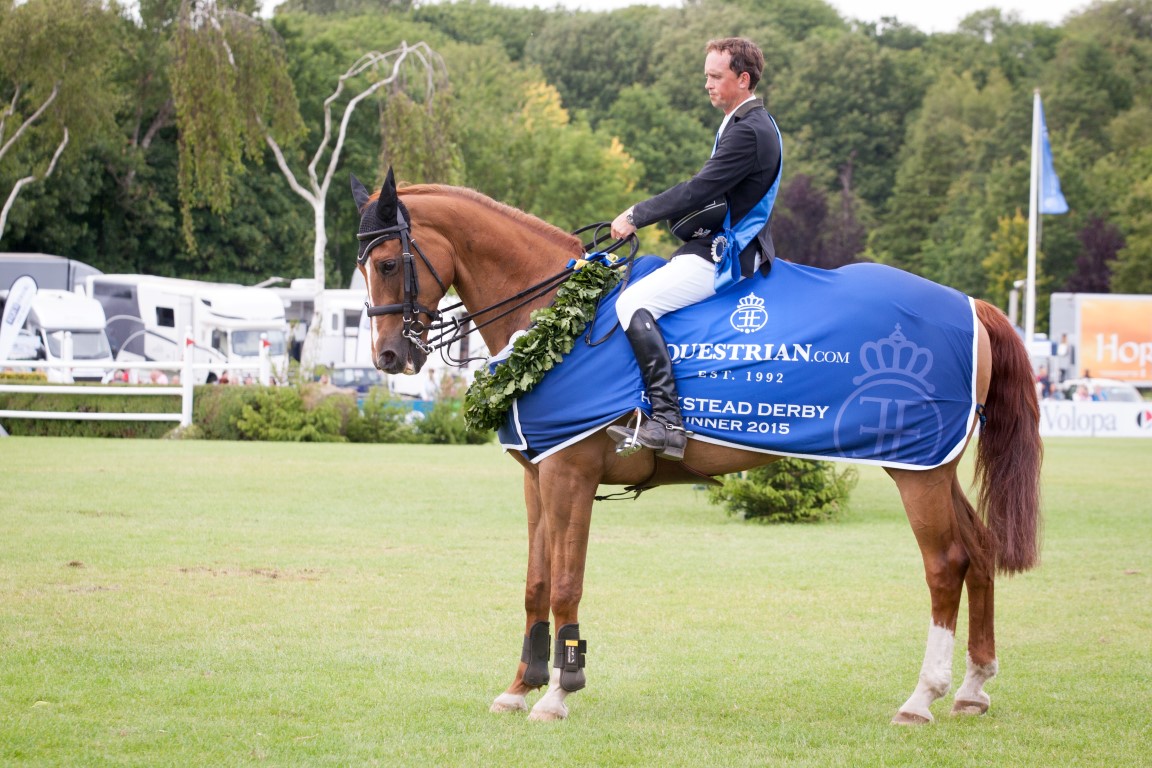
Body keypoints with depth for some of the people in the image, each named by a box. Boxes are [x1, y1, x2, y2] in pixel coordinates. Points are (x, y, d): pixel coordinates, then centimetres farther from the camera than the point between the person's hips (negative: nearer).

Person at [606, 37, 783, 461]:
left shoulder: (748, 131, -17)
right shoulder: (743, 124, 18)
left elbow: (698, 190, -22)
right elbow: (708, 191, 20)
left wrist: (636, 217, -13)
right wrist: (641, 212, 12)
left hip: (722, 256, -11)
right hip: (719, 247, 11)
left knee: (632, 303, -22)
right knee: (637, 293, 20)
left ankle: (666, 420, -29)